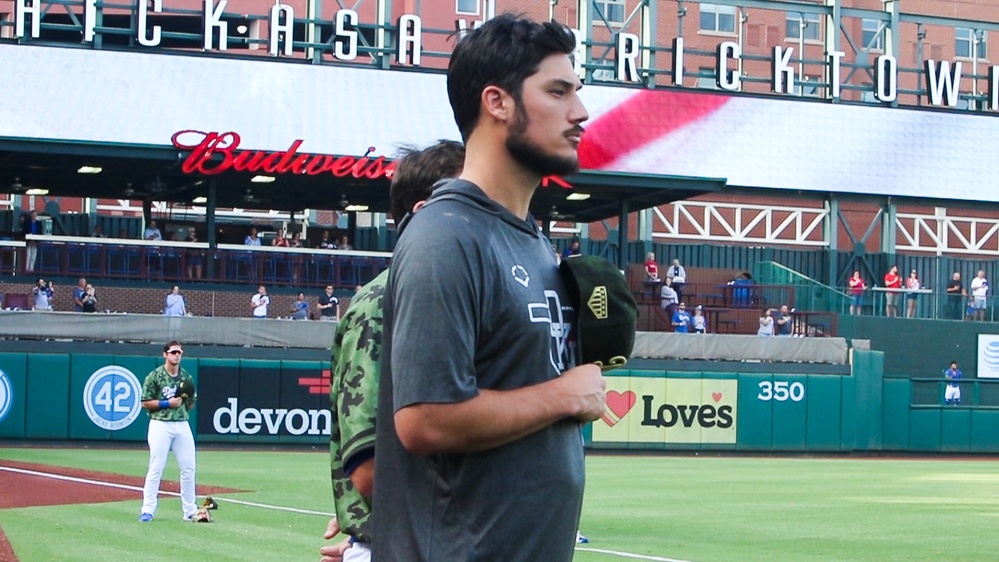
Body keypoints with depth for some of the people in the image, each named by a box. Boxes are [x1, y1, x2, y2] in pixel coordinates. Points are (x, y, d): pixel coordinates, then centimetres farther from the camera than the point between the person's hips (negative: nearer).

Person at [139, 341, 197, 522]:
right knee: (156, 468, -5)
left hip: (182, 425, 5)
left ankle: (189, 511, 11)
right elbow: (145, 403, -4)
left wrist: (189, 400, -2)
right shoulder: (155, 376, -3)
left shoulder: (187, 377, 12)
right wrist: (167, 403, -14)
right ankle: (148, 509, -1)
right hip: (160, 425, -5)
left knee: (188, 468, 3)